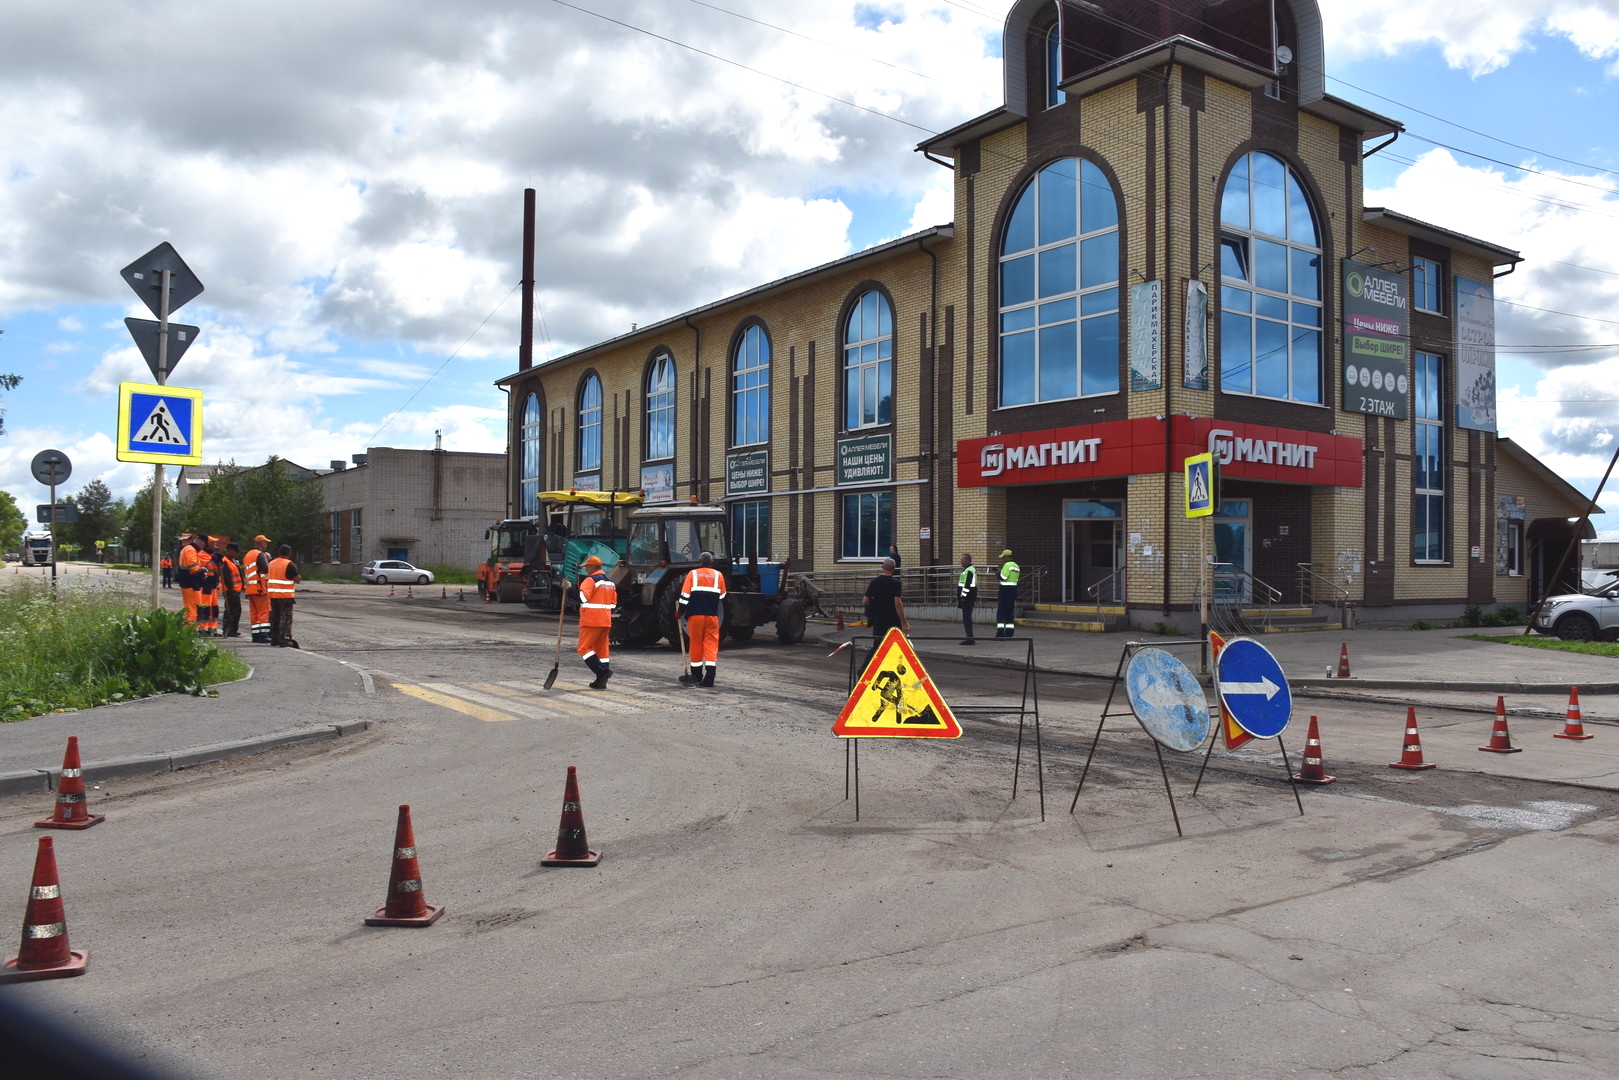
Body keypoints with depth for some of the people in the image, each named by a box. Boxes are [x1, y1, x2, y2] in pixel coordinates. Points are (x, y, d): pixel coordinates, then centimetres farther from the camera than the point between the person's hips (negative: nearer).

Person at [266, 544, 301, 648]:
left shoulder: (271, 563, 11)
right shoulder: (290, 565, -11)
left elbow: (266, 579, 14)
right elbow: (298, 580, -11)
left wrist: (267, 590, 22)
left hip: (273, 595, 7)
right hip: (286, 595, -6)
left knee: (274, 616, 14)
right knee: (285, 617, -4)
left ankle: (274, 639, 19)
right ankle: (284, 640, -8)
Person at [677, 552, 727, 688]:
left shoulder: (693, 574, 3)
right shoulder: (718, 575, 7)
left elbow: (685, 595, -1)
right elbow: (722, 596, 14)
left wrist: (680, 611, 9)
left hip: (695, 614, 0)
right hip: (712, 615, 1)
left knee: (696, 644, 8)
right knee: (711, 644, 0)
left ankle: (696, 676, 16)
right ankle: (709, 678, -9)